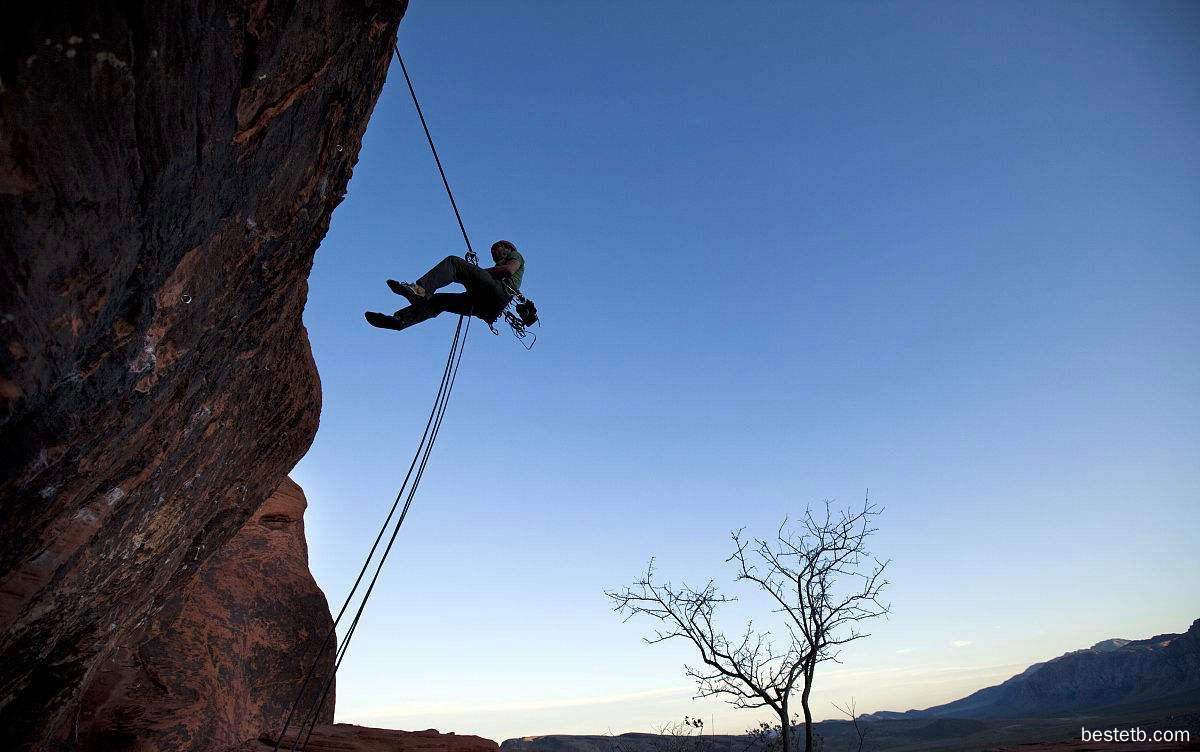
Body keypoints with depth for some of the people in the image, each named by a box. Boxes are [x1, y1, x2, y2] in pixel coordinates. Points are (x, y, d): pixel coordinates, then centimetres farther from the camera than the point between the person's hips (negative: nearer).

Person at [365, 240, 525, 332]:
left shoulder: (515, 254, 24)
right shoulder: (501, 265, 46)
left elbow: (509, 270, -3)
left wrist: (480, 272, 2)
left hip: (499, 295, -8)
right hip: (486, 306, 8)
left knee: (453, 261, -16)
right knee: (439, 300, 1)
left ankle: (421, 289, -33)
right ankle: (398, 319, -11)